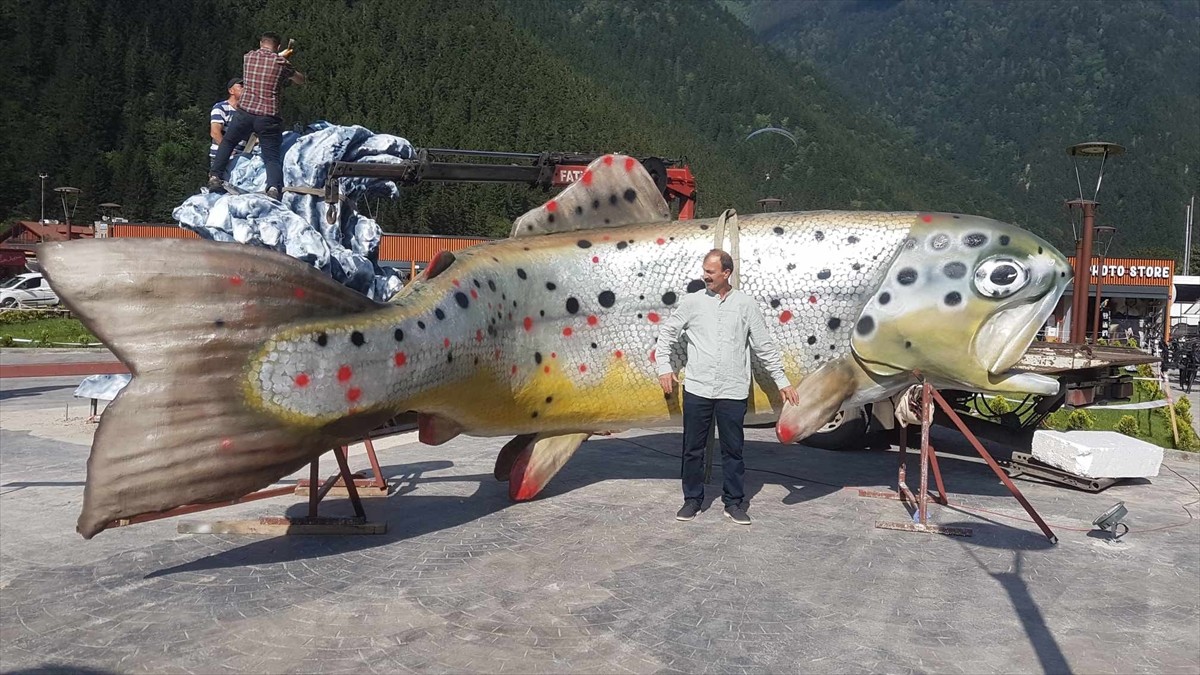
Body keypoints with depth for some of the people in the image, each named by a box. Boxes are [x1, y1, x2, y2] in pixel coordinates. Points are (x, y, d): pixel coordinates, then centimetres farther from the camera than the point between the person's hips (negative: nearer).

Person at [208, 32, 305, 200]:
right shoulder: (281, 62, 4)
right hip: (269, 116, -2)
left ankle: (215, 176, 15)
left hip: (244, 112, 2)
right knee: (272, 157, 1)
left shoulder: (248, 57, 12)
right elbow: (301, 80, 19)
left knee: (227, 142, 25)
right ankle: (274, 187, -24)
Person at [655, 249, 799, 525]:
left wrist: (782, 381, 7)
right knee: (693, 449, 8)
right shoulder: (692, 301, 4)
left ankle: (734, 502, 19)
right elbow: (666, 334, 12)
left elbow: (764, 346, 7)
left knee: (733, 450, 7)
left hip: (733, 391, 0)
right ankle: (692, 500, 21)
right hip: (696, 389, 1)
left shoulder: (745, 304, 3)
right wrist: (664, 368, 4)